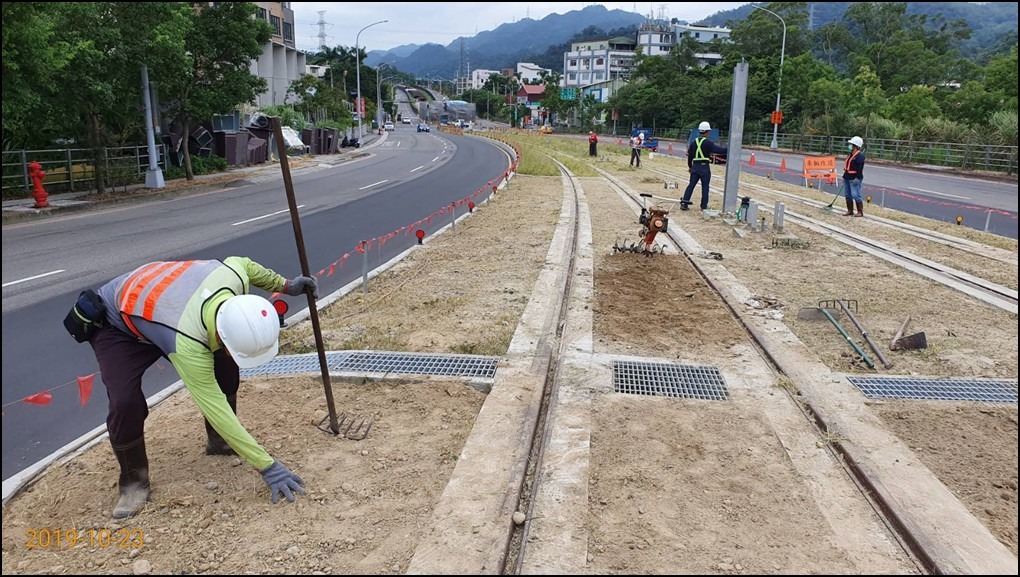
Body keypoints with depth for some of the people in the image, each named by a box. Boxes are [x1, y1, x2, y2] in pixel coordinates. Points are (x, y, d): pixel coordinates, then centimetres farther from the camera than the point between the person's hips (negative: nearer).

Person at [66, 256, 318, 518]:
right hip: (117, 326, -6)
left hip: (162, 301, 6)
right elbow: (216, 409, -41)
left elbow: (243, 263, -7)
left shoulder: (234, 275, -33)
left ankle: (218, 441, 18)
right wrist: (267, 466, -38)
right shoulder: (187, 344, -46)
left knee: (224, 366, -5)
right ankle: (133, 481, 0)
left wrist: (284, 284, 0)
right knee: (125, 402, -24)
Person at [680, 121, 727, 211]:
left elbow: (690, 156, 15)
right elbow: (718, 149, -18)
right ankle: (704, 206, 7)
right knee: (705, 187, 4)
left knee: (691, 185, 9)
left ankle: (684, 203, 2)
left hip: (695, 166, 5)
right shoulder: (708, 143, -10)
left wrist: (690, 166, 25)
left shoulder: (693, 142, 9)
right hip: (705, 167, -5)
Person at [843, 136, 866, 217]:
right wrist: (845, 177, 22)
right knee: (848, 195, 12)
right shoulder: (851, 155, 16)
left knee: (855, 195, -10)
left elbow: (860, 168, -20)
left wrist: (857, 178, -25)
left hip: (854, 179, -10)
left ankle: (860, 212, -4)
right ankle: (850, 211, 20)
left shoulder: (860, 155, -13)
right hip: (848, 178, 10)